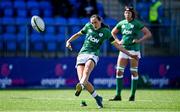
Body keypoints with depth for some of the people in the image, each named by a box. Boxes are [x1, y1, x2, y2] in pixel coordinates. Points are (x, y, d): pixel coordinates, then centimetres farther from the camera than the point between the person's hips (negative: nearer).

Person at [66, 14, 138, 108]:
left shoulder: (106, 31, 5)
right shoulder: (88, 26, 11)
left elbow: (116, 44, 9)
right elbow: (78, 34, 27)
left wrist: (130, 55, 7)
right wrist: (69, 41, 11)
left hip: (93, 55, -3)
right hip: (82, 54, 3)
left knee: (87, 69, -37)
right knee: (82, 79, -15)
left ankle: (80, 86, -64)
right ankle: (97, 98, 0)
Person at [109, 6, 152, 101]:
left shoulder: (137, 23, -5)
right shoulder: (121, 23, 8)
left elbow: (148, 34, -4)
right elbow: (113, 32, 24)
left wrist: (139, 41, -13)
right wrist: (118, 41, 10)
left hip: (134, 50, -4)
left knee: (134, 72, 0)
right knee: (119, 71, -3)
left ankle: (133, 95, 7)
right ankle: (118, 95, 0)